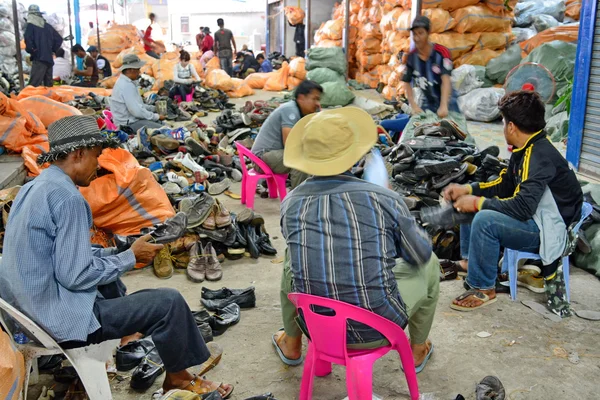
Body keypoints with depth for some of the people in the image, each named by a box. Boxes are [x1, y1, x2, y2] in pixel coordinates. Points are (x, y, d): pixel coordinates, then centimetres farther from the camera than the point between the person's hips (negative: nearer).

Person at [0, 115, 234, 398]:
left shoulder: (32, 188, 6)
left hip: (24, 307, 10)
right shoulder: (67, 198, -23)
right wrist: (131, 257, -11)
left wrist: (117, 252, 8)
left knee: (108, 274, 30)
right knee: (169, 302, -7)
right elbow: (76, 276, -25)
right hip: (59, 320, -10)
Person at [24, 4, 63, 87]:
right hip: (49, 59, 7)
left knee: (34, 86, -13)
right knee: (48, 85, 12)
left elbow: (28, 40, -18)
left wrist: (31, 51, -2)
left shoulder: (30, 25, -5)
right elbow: (59, 39, 19)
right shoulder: (47, 26, 14)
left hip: (39, 59, -7)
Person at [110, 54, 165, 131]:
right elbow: (137, 111, -25)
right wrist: (156, 117, -15)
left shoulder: (125, 82, 12)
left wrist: (154, 108, 11)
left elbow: (137, 105, 20)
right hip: (129, 124, -11)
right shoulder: (126, 86, -21)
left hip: (132, 119, 11)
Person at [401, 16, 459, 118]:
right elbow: (407, 83, 1)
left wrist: (443, 106, -41)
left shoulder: (441, 52, -17)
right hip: (427, 103, 4)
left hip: (447, 101, -4)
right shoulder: (411, 57, -4)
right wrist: (414, 106, -12)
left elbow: (446, 80, -28)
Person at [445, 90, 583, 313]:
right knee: (466, 206, 9)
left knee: (485, 219, -32)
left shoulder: (540, 156, -26)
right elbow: (505, 185, 14)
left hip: (549, 231, -10)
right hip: (534, 217, 10)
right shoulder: (526, 149, 3)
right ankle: (469, 264, 16)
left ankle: (484, 290, -15)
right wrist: (467, 189, 3)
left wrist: (478, 202, -22)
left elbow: (522, 207, -33)